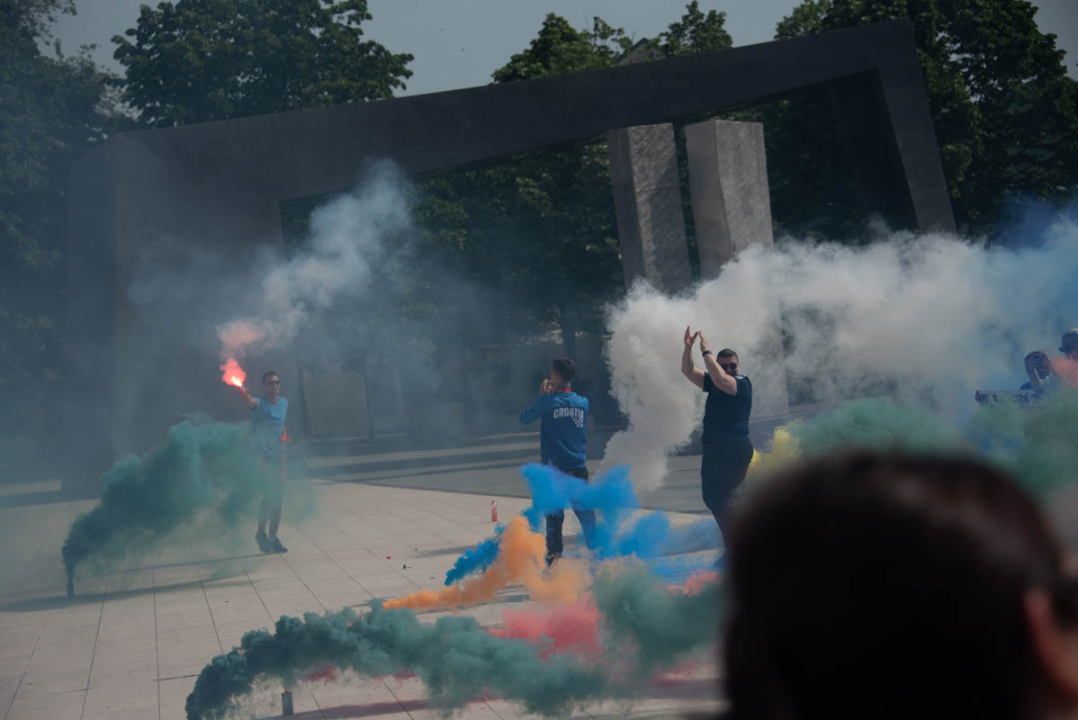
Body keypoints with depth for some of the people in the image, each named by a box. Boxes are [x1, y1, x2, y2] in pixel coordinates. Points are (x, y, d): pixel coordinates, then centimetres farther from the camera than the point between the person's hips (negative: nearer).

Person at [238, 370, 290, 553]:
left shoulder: (284, 403, 10)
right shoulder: (260, 403, -11)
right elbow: (251, 403, -35)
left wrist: (284, 436, 3)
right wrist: (245, 395, -58)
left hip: (278, 456, 6)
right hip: (263, 456, -6)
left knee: (278, 499, 9)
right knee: (269, 496, -11)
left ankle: (273, 536, 21)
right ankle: (261, 533, 10)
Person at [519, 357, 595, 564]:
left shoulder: (547, 401, -9)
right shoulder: (583, 403, 4)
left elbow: (524, 419, 4)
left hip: (554, 471, -3)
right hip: (579, 469, 3)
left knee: (554, 517, 3)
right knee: (586, 515, 8)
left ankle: (554, 557, 4)